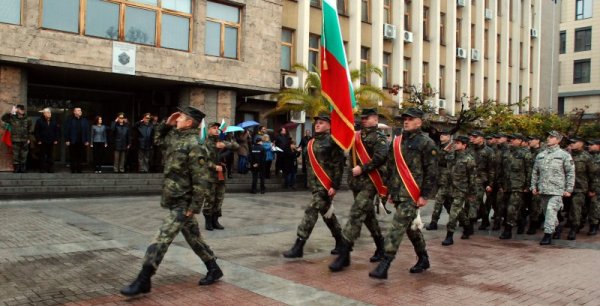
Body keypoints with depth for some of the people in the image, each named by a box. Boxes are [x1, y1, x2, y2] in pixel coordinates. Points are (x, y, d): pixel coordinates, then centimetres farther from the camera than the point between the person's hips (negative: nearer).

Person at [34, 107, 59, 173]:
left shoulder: (54, 121, 7)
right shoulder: (39, 121, -2)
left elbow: (58, 131, 10)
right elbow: (36, 131, -3)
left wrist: (56, 139, 3)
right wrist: (38, 140, -8)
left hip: (51, 142, 3)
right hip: (42, 142, -3)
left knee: (51, 156, 6)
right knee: (42, 156, 3)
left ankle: (50, 169, 12)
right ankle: (42, 169, 10)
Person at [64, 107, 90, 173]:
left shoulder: (85, 121, 9)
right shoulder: (70, 120, 3)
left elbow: (87, 131, 7)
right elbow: (66, 131, 0)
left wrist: (87, 141, 0)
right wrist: (67, 140, -7)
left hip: (82, 142, 2)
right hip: (73, 142, -2)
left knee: (80, 157, 3)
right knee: (73, 158, 3)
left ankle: (79, 170, 10)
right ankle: (73, 170, 10)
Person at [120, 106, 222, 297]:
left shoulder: (194, 146, -19)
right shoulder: (175, 137, 8)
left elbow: (200, 180, -21)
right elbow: (158, 140, 28)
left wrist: (194, 207, -21)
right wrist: (167, 124, 11)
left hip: (183, 202, -9)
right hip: (176, 200, 9)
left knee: (162, 239, -8)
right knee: (193, 237, 16)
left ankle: (143, 281, -1)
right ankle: (214, 269, 29)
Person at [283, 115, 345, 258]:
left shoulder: (332, 140, -10)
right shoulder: (312, 142, 14)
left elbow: (338, 164, -14)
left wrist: (335, 186, -18)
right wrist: (310, 182, 19)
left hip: (326, 184, -8)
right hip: (315, 184, 8)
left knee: (311, 211, -12)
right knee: (326, 213, 15)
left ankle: (298, 246, -8)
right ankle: (340, 241, 30)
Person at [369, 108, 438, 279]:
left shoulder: (426, 143, -6)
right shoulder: (397, 142, 14)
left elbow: (431, 171, -9)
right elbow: (391, 167, 20)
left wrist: (425, 195, -14)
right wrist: (391, 190, 17)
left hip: (412, 194, -7)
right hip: (398, 194, 7)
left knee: (398, 226, -13)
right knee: (411, 227, 17)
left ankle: (384, 265, -13)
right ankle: (423, 259, 33)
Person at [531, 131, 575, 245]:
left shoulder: (564, 155, 0)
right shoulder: (540, 155, 12)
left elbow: (571, 173, -1)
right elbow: (535, 172, 17)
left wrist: (569, 189, -6)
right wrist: (534, 186, 11)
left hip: (557, 190, -5)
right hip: (542, 189, 5)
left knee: (551, 210, -15)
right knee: (547, 212, 13)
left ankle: (548, 235, -13)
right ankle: (556, 228, 33)